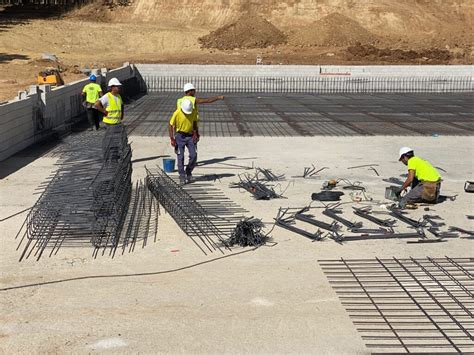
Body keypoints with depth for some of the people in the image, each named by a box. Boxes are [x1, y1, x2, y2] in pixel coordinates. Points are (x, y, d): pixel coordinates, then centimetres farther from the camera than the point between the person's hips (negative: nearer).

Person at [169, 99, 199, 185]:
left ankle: (188, 173, 18)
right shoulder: (177, 113, -16)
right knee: (180, 157, -4)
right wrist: (172, 139, -14)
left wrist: (196, 133, 2)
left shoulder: (193, 112, -6)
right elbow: (171, 125, -10)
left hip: (190, 136, 3)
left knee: (193, 156, -3)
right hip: (180, 136, -3)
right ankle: (182, 177, 3)